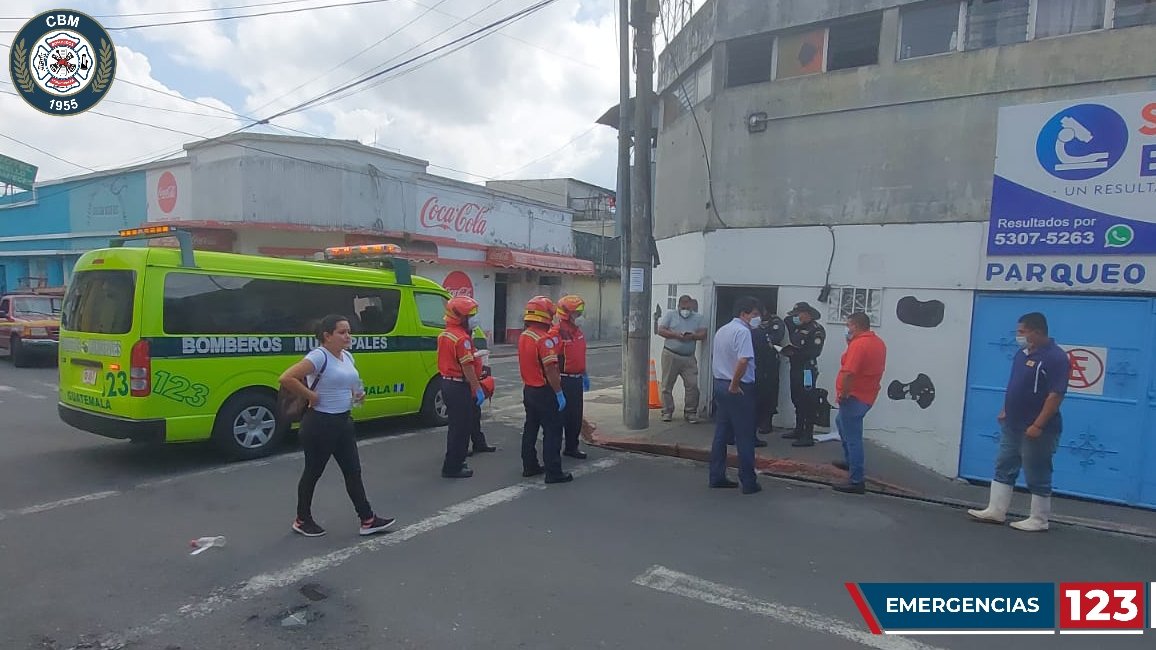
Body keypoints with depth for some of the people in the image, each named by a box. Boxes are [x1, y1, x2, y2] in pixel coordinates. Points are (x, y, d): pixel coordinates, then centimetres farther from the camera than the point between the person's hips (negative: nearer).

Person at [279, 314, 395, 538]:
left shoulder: (347, 356, 8)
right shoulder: (319, 356, -19)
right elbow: (286, 379, -28)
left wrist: (357, 394, 6)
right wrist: (312, 396, -22)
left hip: (343, 422, 8)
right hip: (320, 424, -8)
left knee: (353, 471, 10)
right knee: (313, 472, 8)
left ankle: (368, 520, 16)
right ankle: (302, 520, 27)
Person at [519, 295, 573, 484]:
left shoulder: (523, 337, 7)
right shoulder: (545, 339, -21)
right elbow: (550, 369, -24)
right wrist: (559, 393, -19)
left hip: (528, 389, 9)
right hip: (544, 392, -9)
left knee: (530, 428, 17)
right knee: (552, 432, -1)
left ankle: (529, 466, 26)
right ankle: (553, 472, 2)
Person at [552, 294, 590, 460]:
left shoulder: (579, 332, 9)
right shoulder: (556, 333, -19)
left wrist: (584, 374, 22)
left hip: (577, 379, 9)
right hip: (563, 380, -8)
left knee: (576, 416, 16)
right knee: (559, 416, 1)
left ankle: (571, 447, 31)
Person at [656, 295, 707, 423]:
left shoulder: (698, 318, 11)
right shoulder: (670, 315, 6)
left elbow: (703, 335, 2)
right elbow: (661, 330, -4)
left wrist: (692, 336, -17)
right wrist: (676, 335, -15)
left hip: (689, 358, 1)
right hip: (670, 355, -1)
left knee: (692, 385, -4)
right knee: (667, 385, 4)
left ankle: (691, 412, 9)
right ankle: (667, 411, 15)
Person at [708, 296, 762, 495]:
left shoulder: (721, 330, 14)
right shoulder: (743, 331, -15)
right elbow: (743, 361, -27)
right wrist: (735, 384, -17)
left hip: (720, 385, 9)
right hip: (739, 389, -8)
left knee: (721, 434, 13)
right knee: (745, 437, 0)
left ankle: (717, 477, 18)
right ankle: (748, 482, 7)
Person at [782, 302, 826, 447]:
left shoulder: (817, 330, -12)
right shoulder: (798, 327, 14)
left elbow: (815, 352, -20)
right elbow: (794, 344, 21)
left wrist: (794, 353, -21)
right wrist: (787, 349, 1)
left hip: (808, 370, -9)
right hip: (796, 368, 9)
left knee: (808, 403, -6)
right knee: (797, 401, 16)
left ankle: (808, 437, -3)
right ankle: (798, 431, 28)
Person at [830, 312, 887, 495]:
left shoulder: (859, 344, -21)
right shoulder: (879, 343, 10)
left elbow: (849, 373, -28)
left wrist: (842, 395, -17)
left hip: (854, 397, -10)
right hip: (867, 396, 10)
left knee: (853, 437, -4)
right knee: (841, 422, 30)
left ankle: (856, 481, 0)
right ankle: (850, 461, 39)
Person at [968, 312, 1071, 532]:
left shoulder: (1056, 357, -17)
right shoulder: (1022, 353, 10)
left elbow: (1056, 394, -22)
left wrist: (1038, 425, -24)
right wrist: (1005, 411, 16)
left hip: (1035, 429, -9)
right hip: (1012, 425, 9)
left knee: (1037, 476, 3)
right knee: (1003, 468, 12)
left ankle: (1039, 520, 14)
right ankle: (996, 511, 19)